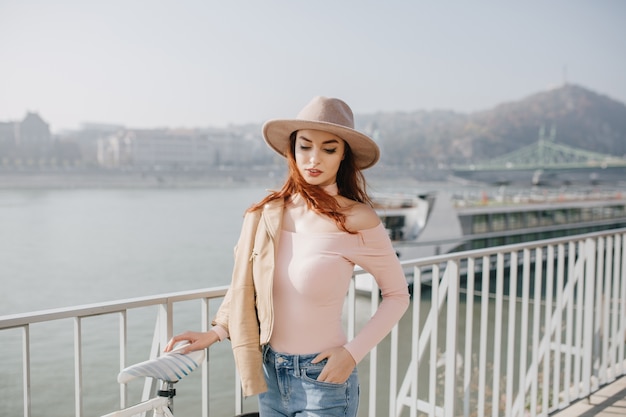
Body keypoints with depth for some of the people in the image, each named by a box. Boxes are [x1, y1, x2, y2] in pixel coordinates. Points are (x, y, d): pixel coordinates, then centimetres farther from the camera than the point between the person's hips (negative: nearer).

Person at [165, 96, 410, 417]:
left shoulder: (356, 221, -16)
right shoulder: (267, 213, -6)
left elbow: (397, 294, -5)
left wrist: (352, 353, -12)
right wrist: (217, 331, -3)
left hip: (323, 379, -3)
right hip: (269, 375, 4)